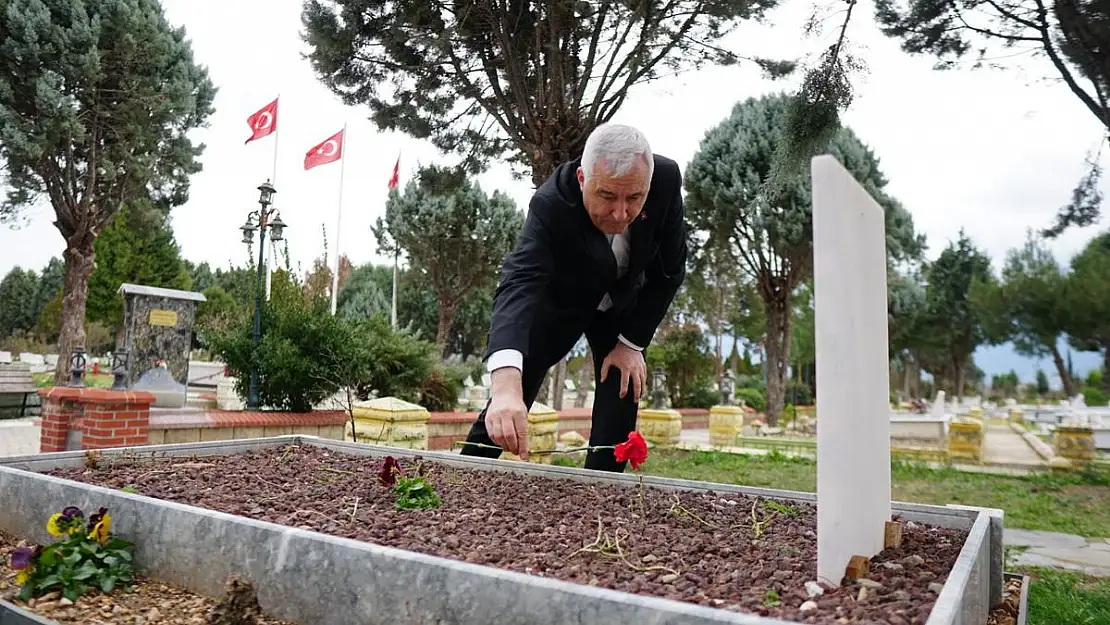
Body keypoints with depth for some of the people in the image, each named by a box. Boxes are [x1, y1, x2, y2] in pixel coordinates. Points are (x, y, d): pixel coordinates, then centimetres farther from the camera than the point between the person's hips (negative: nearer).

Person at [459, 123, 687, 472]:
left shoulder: (667, 180, -29)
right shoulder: (551, 204, -38)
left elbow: (670, 271, -16)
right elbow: (520, 283, -53)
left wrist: (631, 342, -17)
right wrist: (506, 385, -69)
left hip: (623, 304, 3)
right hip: (558, 299, -2)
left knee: (621, 404, -6)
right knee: (510, 401, -4)